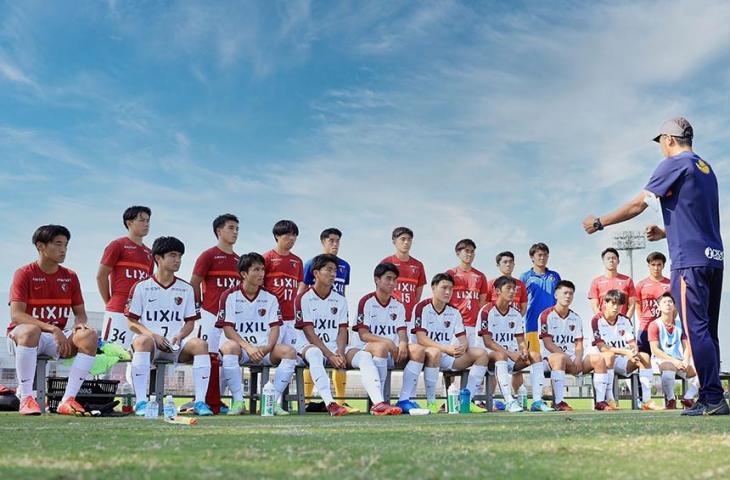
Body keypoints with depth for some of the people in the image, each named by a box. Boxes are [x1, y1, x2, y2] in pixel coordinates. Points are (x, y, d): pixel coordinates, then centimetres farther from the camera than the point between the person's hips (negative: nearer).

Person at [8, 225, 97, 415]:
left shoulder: (70, 277, 8)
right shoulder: (24, 274, -6)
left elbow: (80, 313, 12)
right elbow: (16, 315, -18)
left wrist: (79, 324, -14)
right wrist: (52, 329, -28)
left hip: (58, 337, 4)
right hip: (19, 336, -4)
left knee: (89, 335, -23)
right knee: (31, 330, -39)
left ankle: (68, 400, -25)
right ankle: (25, 398, -32)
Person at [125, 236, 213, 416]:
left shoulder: (186, 289, 14)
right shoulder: (141, 287, 5)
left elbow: (190, 322, 14)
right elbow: (132, 322, 3)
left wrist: (179, 336, -7)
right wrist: (154, 336, -14)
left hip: (176, 345, 3)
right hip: (150, 342, -2)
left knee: (200, 344, -27)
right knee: (143, 340, -37)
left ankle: (200, 401, -27)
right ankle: (140, 402, -37)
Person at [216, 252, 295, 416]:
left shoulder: (270, 298, 10)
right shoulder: (230, 296, 0)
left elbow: (275, 327, 4)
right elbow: (227, 329, -6)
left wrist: (267, 348, -16)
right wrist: (247, 346, -21)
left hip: (264, 349, 3)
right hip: (240, 349, -3)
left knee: (289, 351, -24)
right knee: (229, 346, -36)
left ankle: (274, 401, -19)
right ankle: (238, 402, -28)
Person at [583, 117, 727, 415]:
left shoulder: (675, 164, -4)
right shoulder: (706, 168, 21)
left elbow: (638, 204, -6)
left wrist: (600, 222, 3)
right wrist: (665, 232, 31)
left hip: (690, 260, -8)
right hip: (714, 258, 9)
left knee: (696, 330, -8)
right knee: (706, 332, 10)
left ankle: (713, 399, -10)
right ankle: (711, 400, 11)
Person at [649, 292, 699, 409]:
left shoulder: (681, 324, 13)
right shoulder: (654, 325, -3)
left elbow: (687, 346, 10)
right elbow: (655, 350, -10)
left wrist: (685, 361, -11)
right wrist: (673, 361, -18)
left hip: (680, 361, 5)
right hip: (662, 360, -5)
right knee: (668, 370, -40)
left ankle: (687, 399, 5)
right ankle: (670, 400, -11)